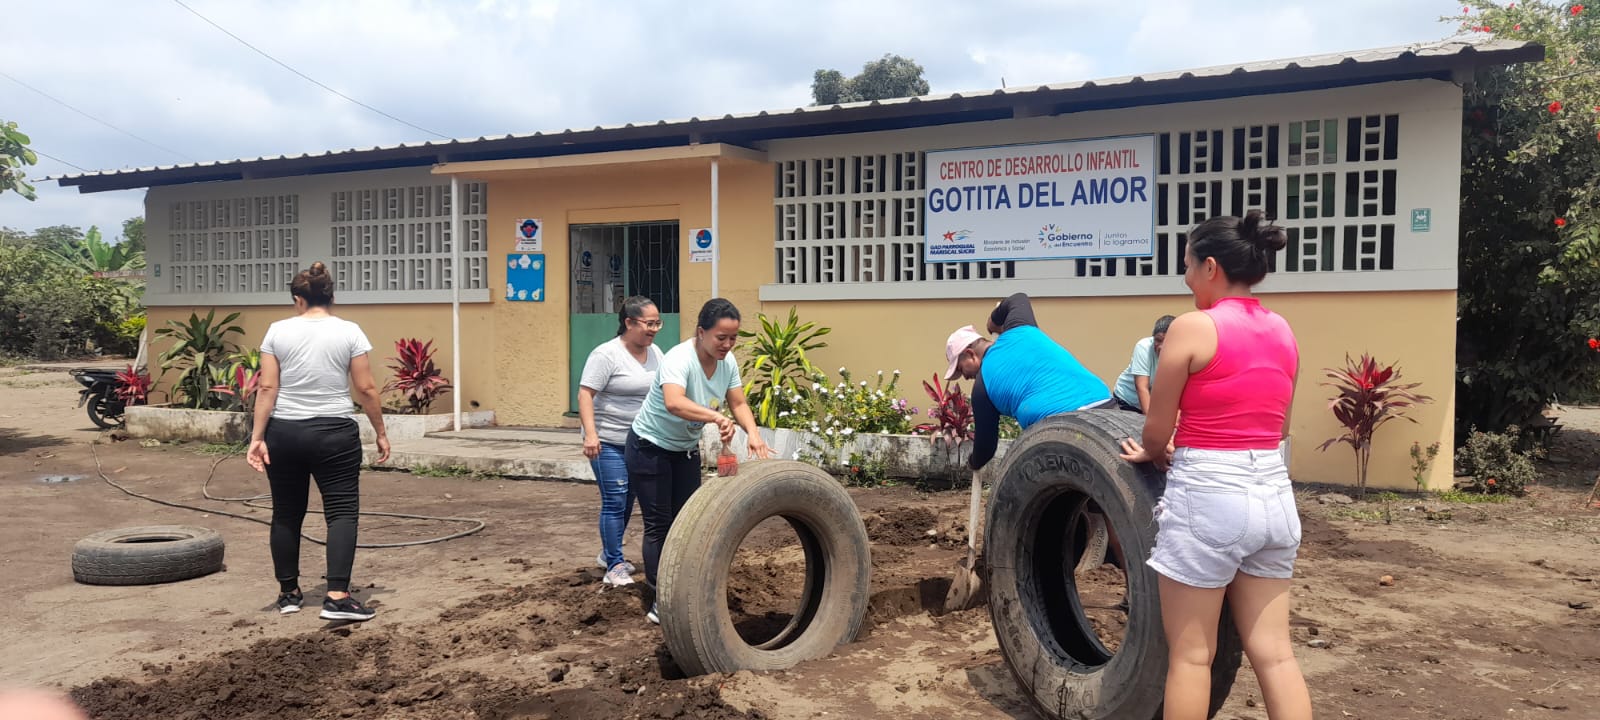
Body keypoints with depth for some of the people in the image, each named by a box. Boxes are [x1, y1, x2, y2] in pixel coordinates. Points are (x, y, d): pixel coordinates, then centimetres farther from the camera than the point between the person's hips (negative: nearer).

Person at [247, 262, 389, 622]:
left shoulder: (278, 331, 0)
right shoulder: (349, 332, -4)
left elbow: (267, 388, -4)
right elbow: (366, 389, -6)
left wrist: (257, 437, -3)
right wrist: (381, 433, 3)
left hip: (284, 434, 3)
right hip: (334, 435, -2)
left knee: (287, 514, 15)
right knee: (342, 512, -2)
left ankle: (289, 593, 23)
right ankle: (337, 597, -14)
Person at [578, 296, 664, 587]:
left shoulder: (656, 353, 7)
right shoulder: (606, 354, -15)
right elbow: (585, 394, -18)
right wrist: (590, 433, -27)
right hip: (609, 443, -7)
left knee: (628, 502, 14)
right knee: (615, 502, -5)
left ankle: (608, 553, 31)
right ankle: (614, 566, 4)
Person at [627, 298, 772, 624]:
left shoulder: (727, 362, -9)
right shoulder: (679, 359, -32)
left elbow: (739, 404, -5)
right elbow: (674, 403, -51)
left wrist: (753, 433, -24)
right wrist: (717, 418, -63)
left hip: (686, 450, 7)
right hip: (650, 449, -7)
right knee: (659, 524, -4)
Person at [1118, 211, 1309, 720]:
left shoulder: (1193, 327, -11)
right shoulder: (1283, 332, 10)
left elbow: (1155, 431, -7)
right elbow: (1273, 426, 15)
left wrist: (1152, 454, 16)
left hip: (1207, 498, -7)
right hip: (1273, 495, 7)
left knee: (1190, 654, 6)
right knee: (1274, 652, 12)